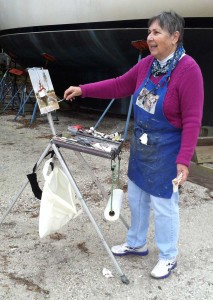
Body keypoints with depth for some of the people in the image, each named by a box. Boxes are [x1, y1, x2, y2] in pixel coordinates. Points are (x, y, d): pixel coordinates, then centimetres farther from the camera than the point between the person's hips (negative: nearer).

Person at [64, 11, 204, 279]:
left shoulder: (188, 70, -21)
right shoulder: (148, 63, 0)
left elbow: (192, 120, -21)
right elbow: (119, 86, 10)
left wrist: (184, 160, -24)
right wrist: (83, 90, 6)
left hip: (166, 150, -7)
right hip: (140, 144, 8)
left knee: (162, 204, 5)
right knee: (136, 197, 20)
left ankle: (168, 257, 28)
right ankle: (136, 243, 42)